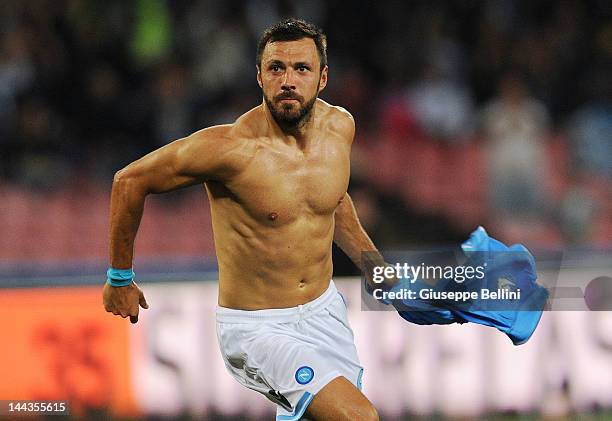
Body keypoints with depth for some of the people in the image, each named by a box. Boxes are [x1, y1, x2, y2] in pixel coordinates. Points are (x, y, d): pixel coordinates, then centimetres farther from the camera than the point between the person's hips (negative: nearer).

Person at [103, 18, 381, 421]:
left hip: (326, 312, 7)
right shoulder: (232, 148, -23)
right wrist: (120, 280, -2)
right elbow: (129, 181, -10)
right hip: (259, 328, -7)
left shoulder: (340, 126, -3)